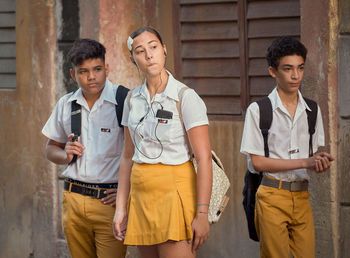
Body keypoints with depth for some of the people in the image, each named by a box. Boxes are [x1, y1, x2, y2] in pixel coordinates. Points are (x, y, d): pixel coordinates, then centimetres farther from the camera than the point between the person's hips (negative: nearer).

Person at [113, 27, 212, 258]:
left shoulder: (186, 97, -9)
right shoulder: (133, 99, 9)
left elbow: (204, 158, -11)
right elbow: (128, 156, 14)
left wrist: (202, 214, -16)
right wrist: (121, 207, 9)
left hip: (174, 189, -6)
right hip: (141, 192, 6)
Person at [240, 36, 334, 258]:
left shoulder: (312, 111, 10)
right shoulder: (258, 110, -4)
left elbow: (314, 154, 13)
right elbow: (257, 163, -8)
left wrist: (321, 162, -13)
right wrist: (305, 162, -14)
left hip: (302, 197, 4)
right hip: (272, 197, -4)